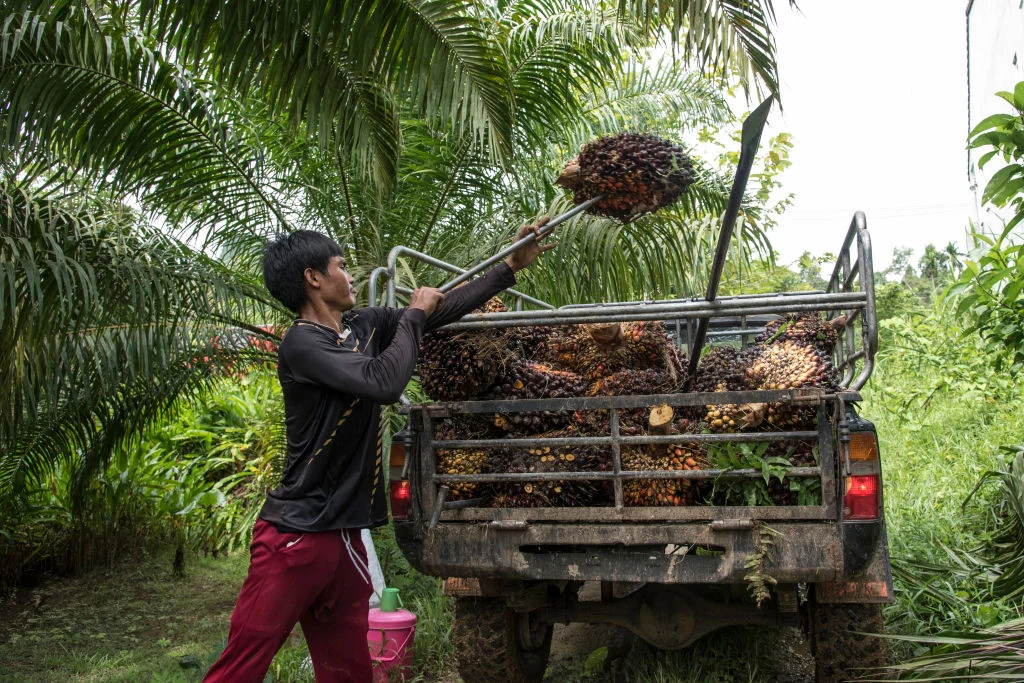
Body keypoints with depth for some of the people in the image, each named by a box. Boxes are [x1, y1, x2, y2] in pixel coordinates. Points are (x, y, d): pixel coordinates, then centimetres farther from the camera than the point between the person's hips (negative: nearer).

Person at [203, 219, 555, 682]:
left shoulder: (365, 326, 10)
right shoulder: (301, 343, -14)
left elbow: (443, 309, 17)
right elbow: (384, 382, -27)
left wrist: (512, 266, 18)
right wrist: (413, 315, -11)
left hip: (344, 537, 8)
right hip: (295, 538, -8)